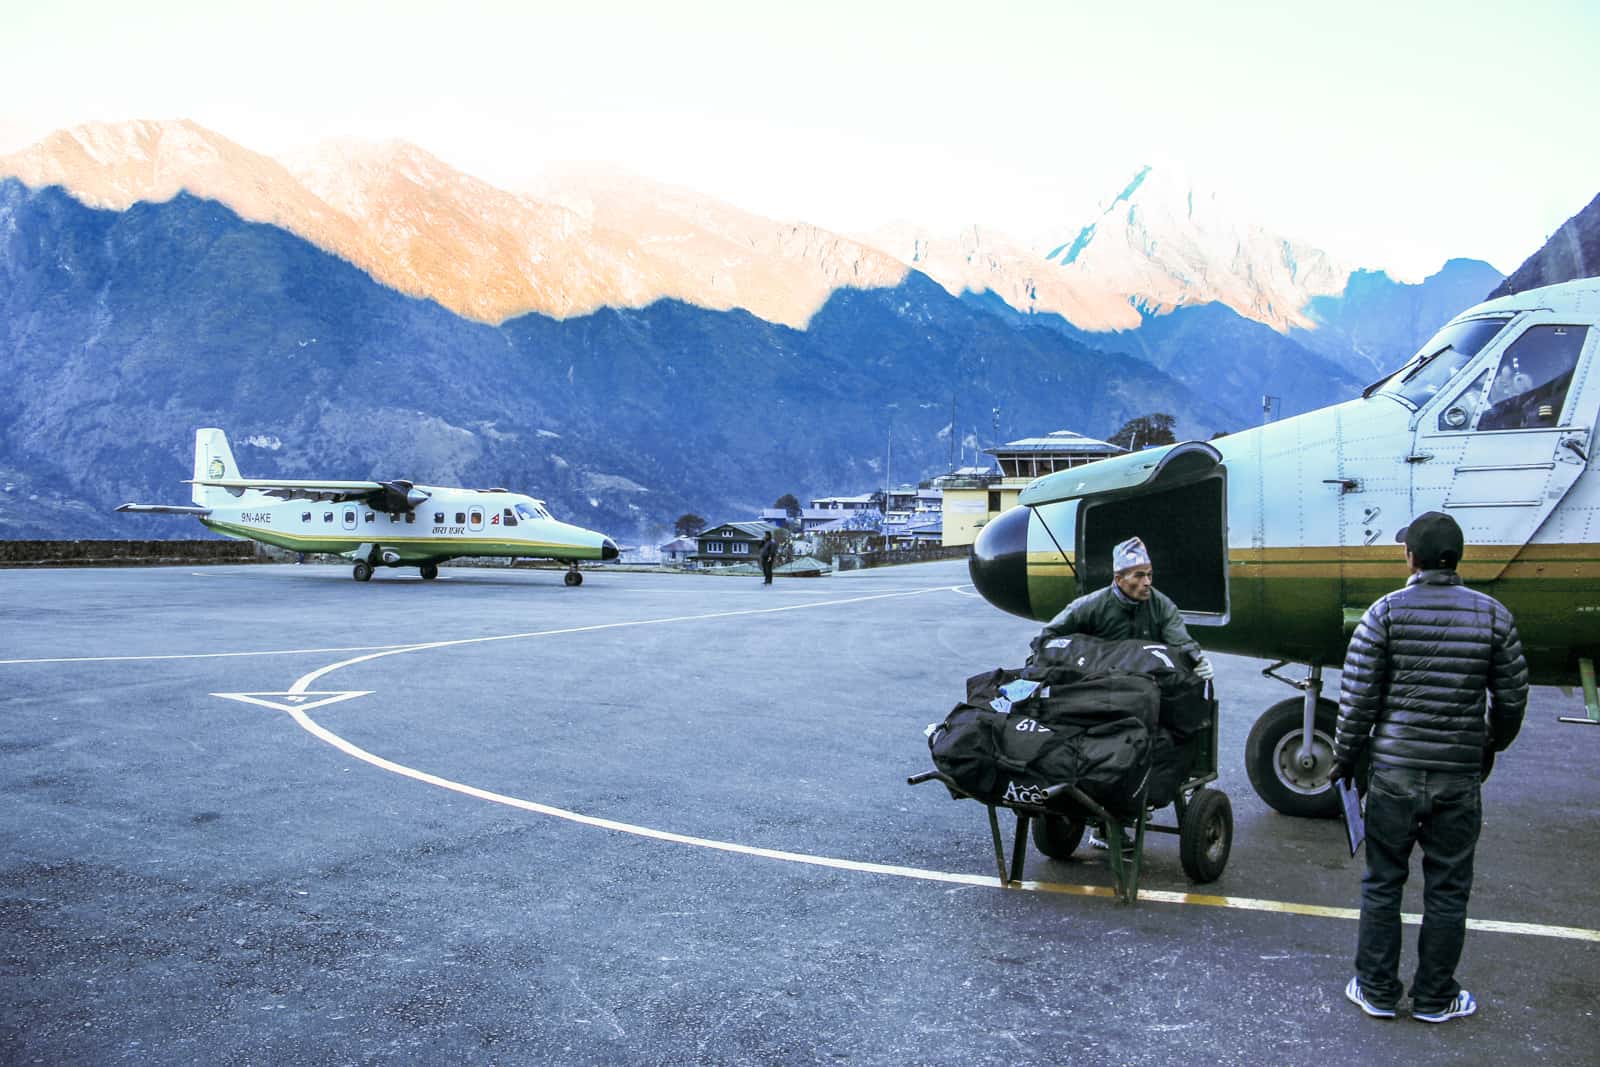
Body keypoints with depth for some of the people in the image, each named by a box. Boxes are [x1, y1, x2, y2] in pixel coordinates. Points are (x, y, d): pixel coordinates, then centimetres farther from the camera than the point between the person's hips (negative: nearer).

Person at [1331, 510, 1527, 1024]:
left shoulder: (1387, 612, -9)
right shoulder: (1492, 615, -2)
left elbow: (1358, 697, -9)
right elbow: (1511, 698, 4)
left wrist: (1345, 757, 5)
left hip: (1394, 772, -1)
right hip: (1460, 776, 2)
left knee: (1382, 883, 11)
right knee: (1447, 890, 13)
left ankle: (1377, 991, 21)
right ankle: (1434, 998, 24)